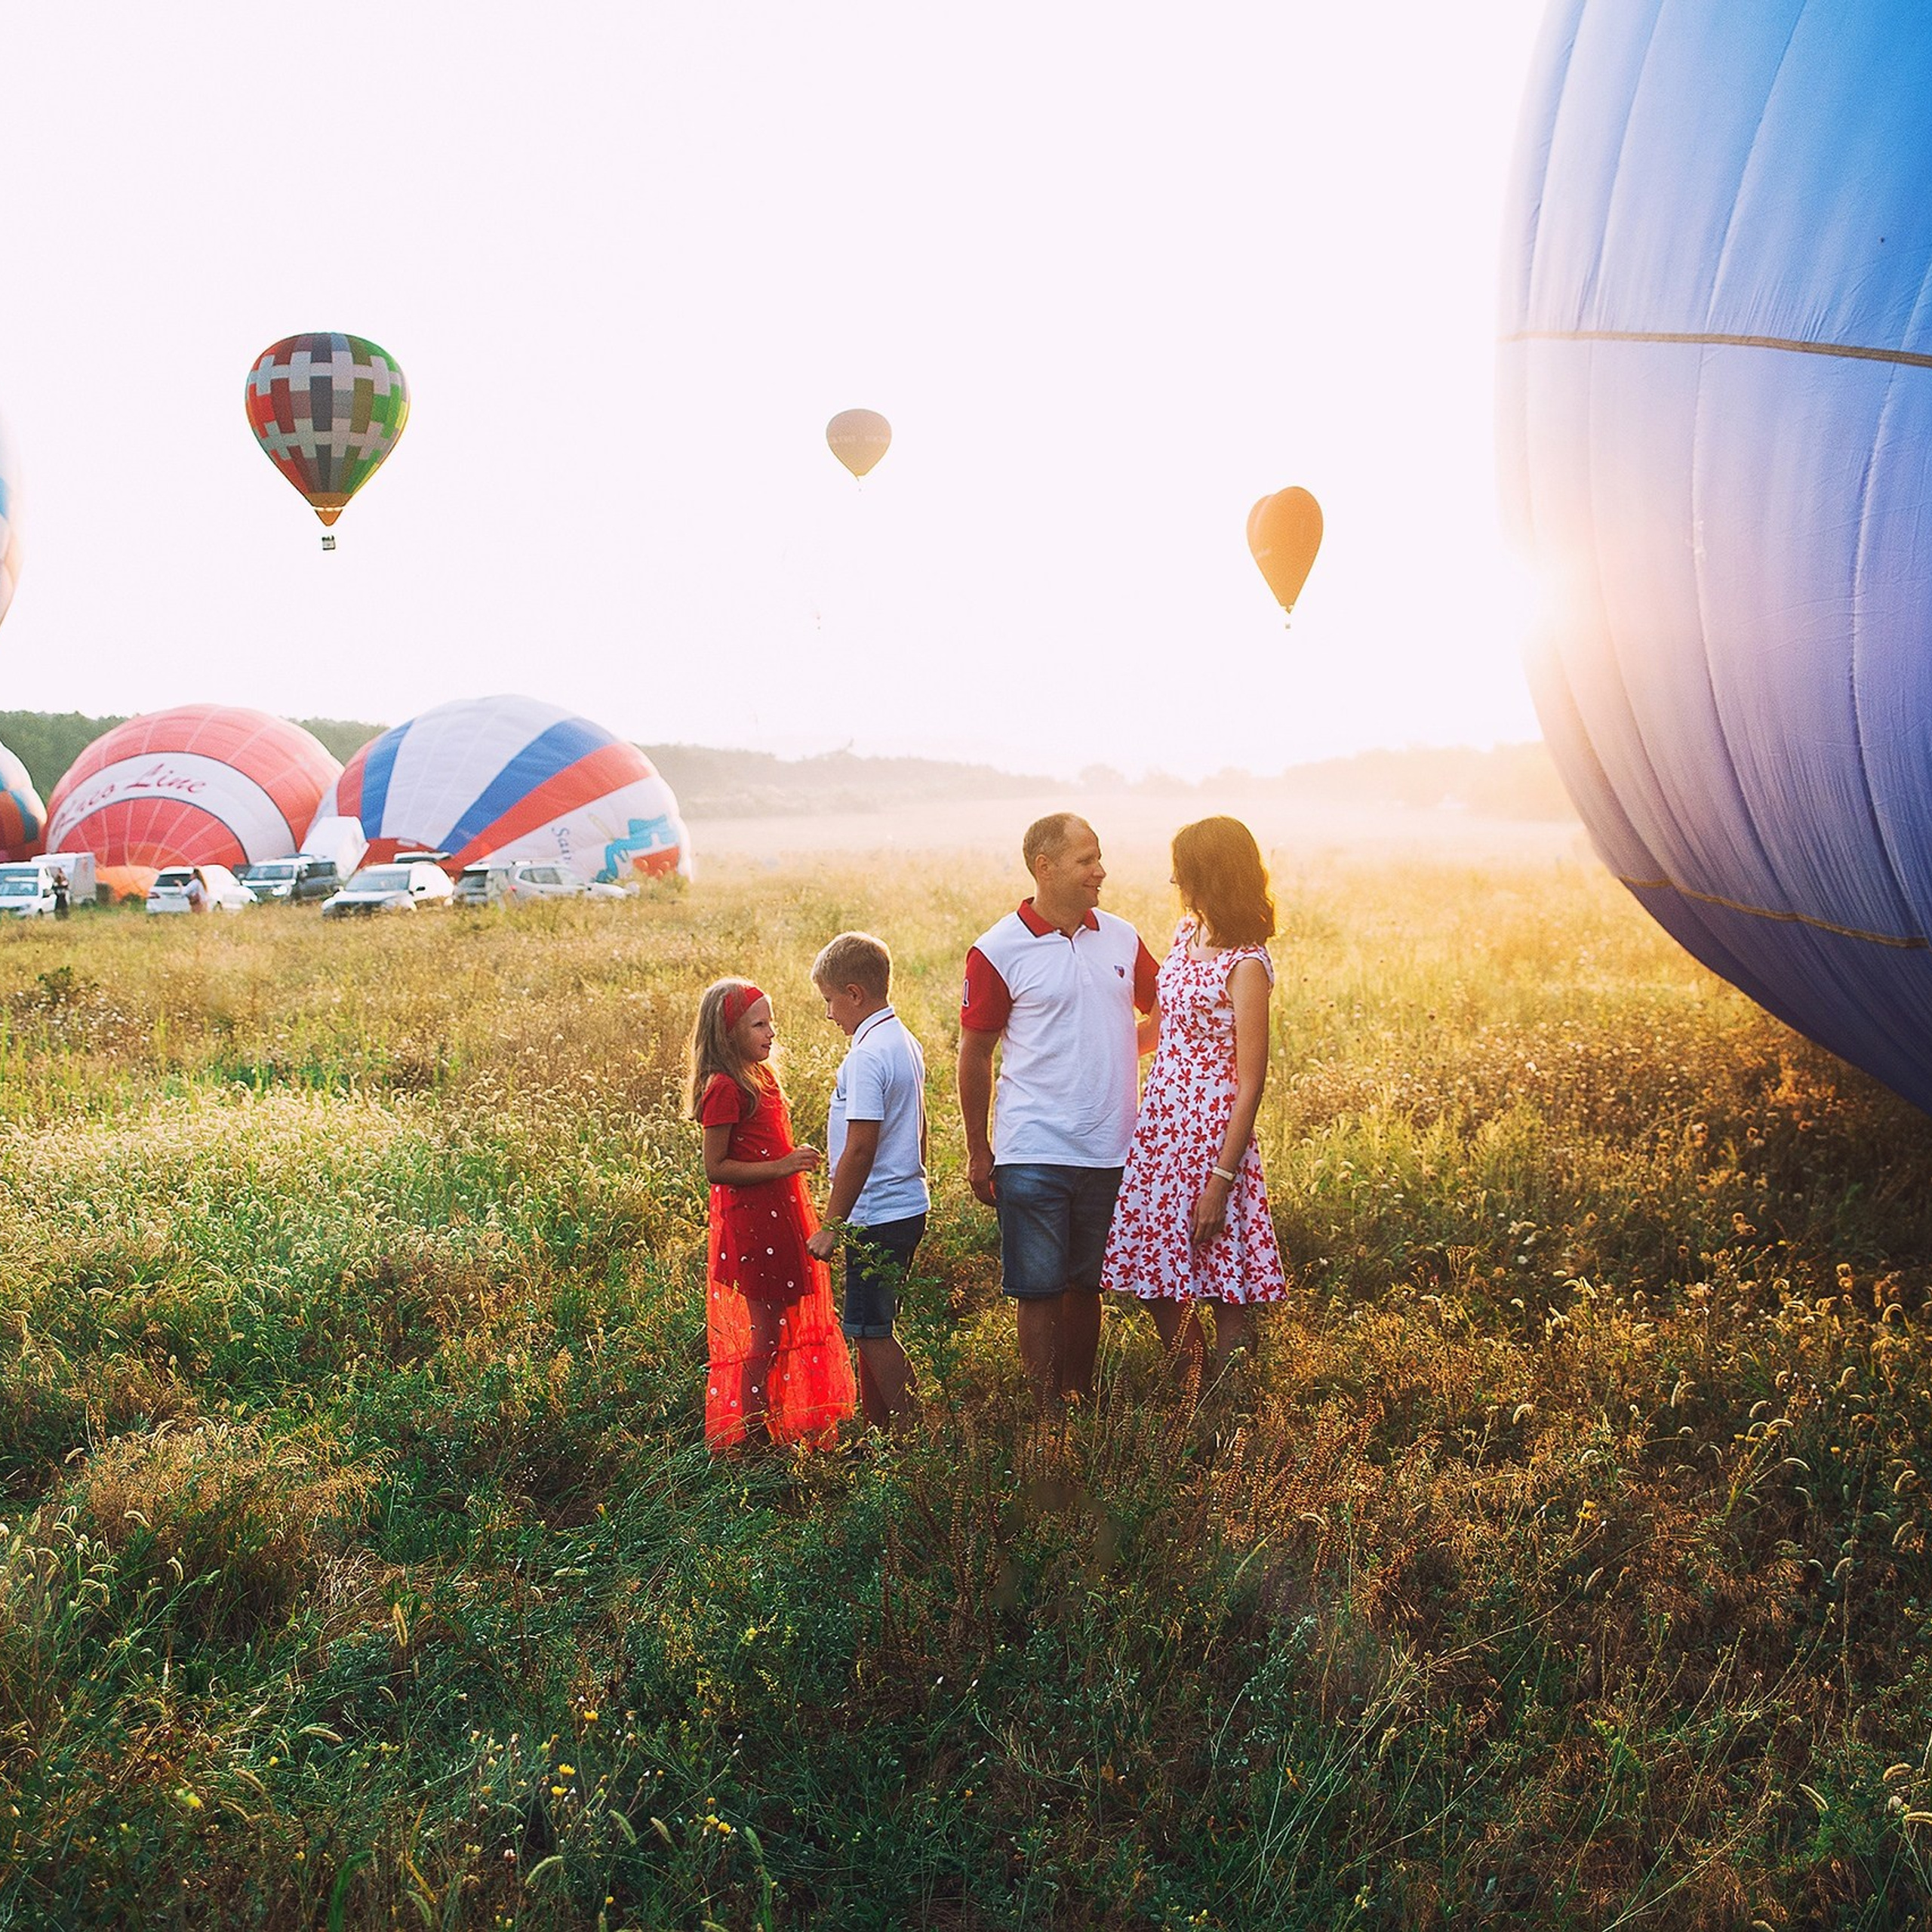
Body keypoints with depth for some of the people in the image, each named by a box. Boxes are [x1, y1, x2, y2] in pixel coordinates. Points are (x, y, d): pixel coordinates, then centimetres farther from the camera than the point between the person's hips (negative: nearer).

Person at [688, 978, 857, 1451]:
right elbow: (715, 1168, -18)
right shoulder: (724, 1088, -16)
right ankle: (752, 1442, 6)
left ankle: (782, 1429, 22)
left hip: (780, 1217, 9)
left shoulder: (762, 1077, 13)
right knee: (763, 1334, -3)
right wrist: (780, 1167, -23)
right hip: (748, 1223, -9)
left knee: (784, 1327, 13)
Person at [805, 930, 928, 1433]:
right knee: (871, 1327, 17)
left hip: (878, 1218, -10)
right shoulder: (906, 1043, 10)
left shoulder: (867, 1055, -19)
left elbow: (860, 1149, -22)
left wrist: (830, 1226, -16)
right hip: (907, 1205, 10)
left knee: (870, 1331, -1)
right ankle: (879, 1425, 25)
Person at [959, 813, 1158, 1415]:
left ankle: (1082, 1403, 26)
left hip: (1108, 1152, 4)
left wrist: (1125, 1050, 3)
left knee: (1086, 1285, 14)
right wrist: (977, 1153, 1)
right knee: (1039, 1290, 1)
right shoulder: (999, 952, -7)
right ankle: (1048, 1415, 11)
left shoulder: (1121, 938, 6)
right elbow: (974, 1054, -1)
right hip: (1033, 1154, -4)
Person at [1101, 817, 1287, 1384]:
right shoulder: (1188, 932, 8)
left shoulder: (1246, 965, -16)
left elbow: (1250, 1083, -17)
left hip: (1214, 1131, -8)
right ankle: (1188, 1393, 32)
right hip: (1160, 1124, 8)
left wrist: (1221, 1179, -19)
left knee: (1225, 1289, 0)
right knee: (1158, 1275, 15)